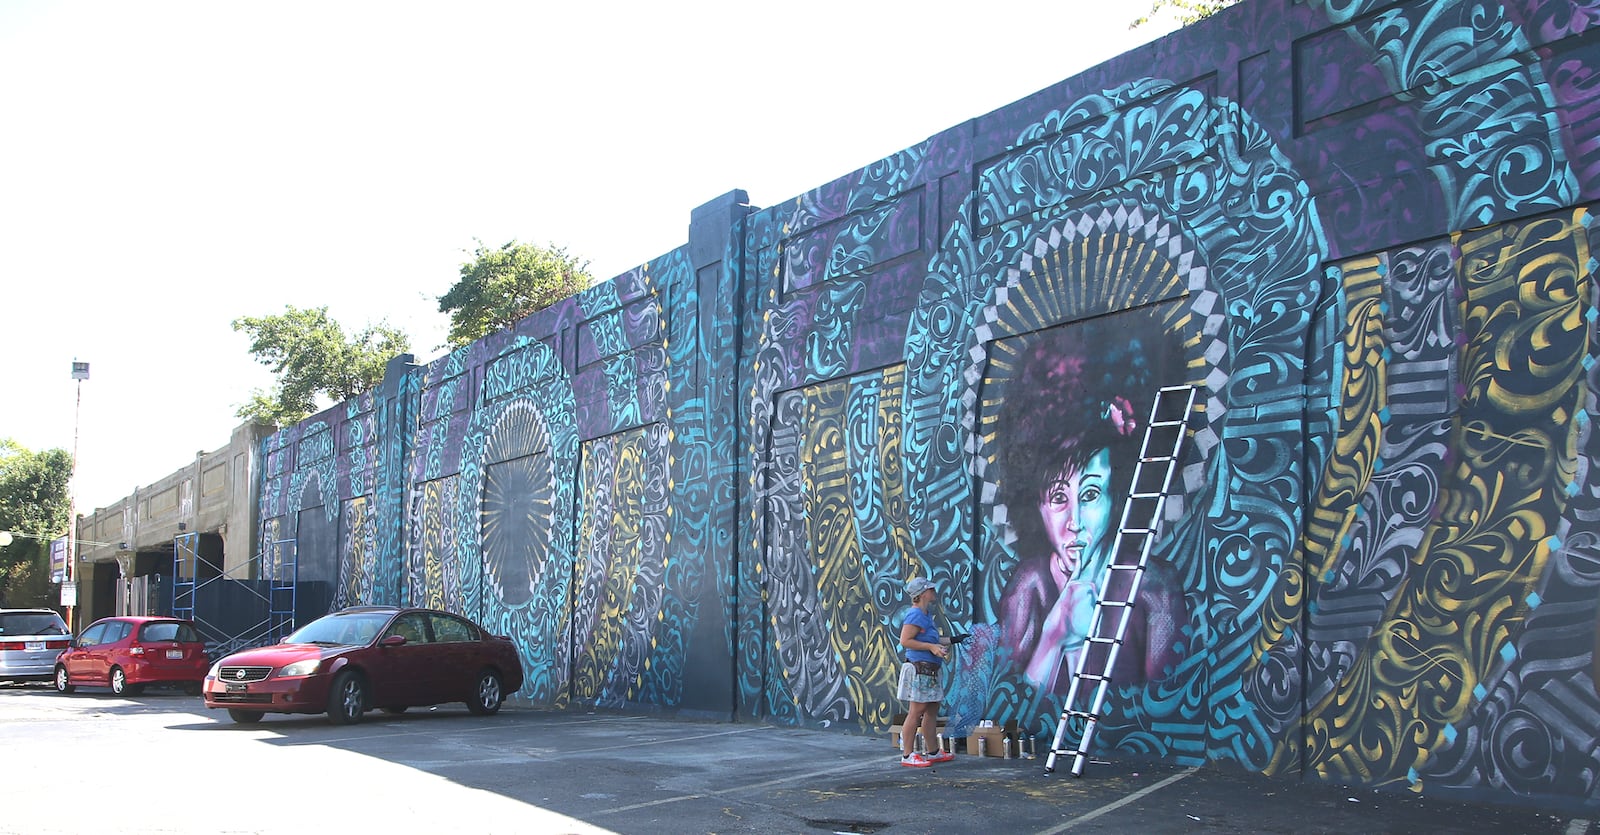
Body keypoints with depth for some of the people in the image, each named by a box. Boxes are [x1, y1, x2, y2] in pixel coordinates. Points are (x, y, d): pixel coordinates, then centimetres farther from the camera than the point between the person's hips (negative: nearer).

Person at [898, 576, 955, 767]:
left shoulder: (925, 615, 16)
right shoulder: (915, 615, -15)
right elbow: (905, 641, -21)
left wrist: (944, 642, 20)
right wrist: (931, 646, -20)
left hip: (930, 671, 11)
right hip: (919, 669, -11)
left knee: (932, 710, 15)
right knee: (916, 712, -8)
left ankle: (933, 753, 24)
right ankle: (907, 755, -4)